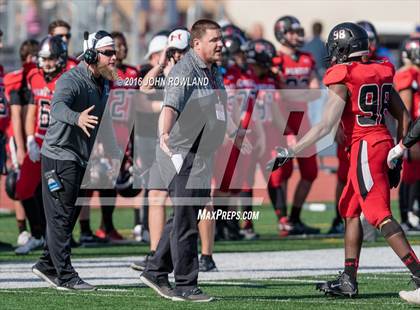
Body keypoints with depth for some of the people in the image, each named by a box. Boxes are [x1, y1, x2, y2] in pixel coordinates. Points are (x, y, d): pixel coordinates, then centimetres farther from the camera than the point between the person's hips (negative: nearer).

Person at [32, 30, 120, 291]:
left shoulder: (103, 84, 10)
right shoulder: (72, 80, -18)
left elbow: (104, 121, 23)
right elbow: (58, 106, -38)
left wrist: (114, 154, 26)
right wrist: (77, 118, -59)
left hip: (82, 159, 9)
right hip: (59, 155, -9)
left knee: (70, 216, 15)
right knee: (60, 216, -6)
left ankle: (47, 265, 27)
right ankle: (65, 276, -6)